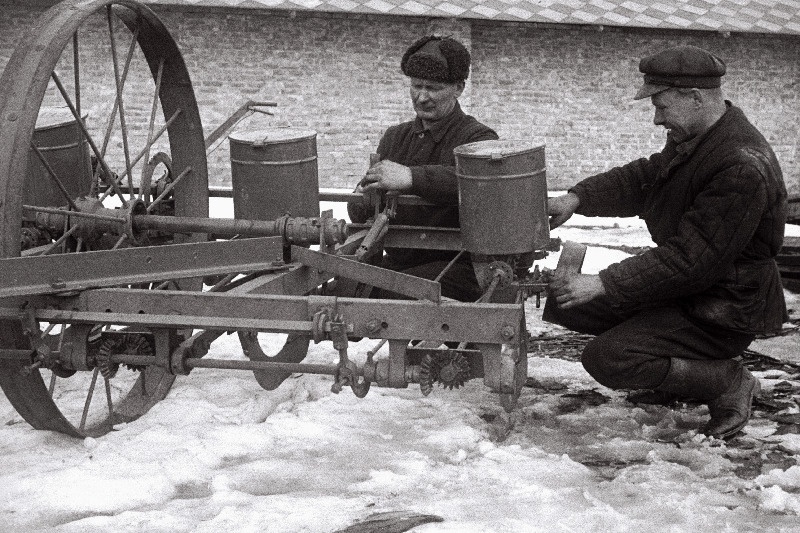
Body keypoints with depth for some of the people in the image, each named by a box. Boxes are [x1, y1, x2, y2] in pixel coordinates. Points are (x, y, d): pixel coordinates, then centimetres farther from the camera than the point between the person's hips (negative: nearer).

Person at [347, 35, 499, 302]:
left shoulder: (478, 138, -2)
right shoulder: (395, 137, 19)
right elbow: (357, 209, 11)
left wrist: (412, 177, -36)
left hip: (457, 267, -6)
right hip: (396, 263, 6)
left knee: (385, 296, -31)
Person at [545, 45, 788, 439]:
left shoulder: (743, 168, -29)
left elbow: (689, 259, -30)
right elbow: (642, 178, 14)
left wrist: (604, 284, -28)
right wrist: (577, 197, -5)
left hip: (720, 314, -10)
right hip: (682, 288, 10)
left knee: (606, 359, -24)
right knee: (561, 300, 6)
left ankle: (730, 384, -7)